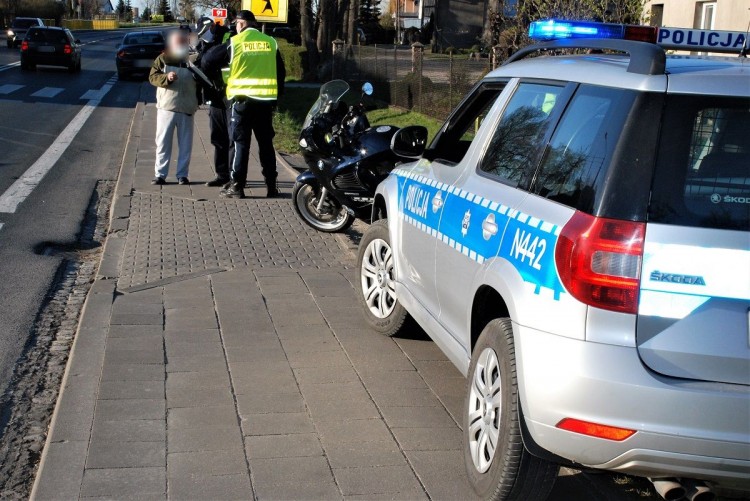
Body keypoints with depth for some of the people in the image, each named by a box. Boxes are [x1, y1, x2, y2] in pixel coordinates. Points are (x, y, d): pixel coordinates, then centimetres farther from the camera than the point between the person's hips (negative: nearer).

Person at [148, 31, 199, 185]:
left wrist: (197, 102, -2)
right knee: (163, 143, 0)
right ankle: (160, 174, 5)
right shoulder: (162, 59, 6)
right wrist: (166, 78, -20)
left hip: (186, 109, 1)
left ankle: (182, 175, 11)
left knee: (185, 144, 4)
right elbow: (152, 77, -3)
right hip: (166, 107, -1)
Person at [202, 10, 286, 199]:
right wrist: (277, 94, 21)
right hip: (266, 100, 3)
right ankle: (271, 186, 11)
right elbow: (281, 72, 12)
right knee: (266, 143, 11)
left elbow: (210, 62, 0)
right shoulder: (271, 42, 7)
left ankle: (237, 186, 2)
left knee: (241, 143, 3)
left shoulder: (235, 42, -4)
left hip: (243, 99, -3)